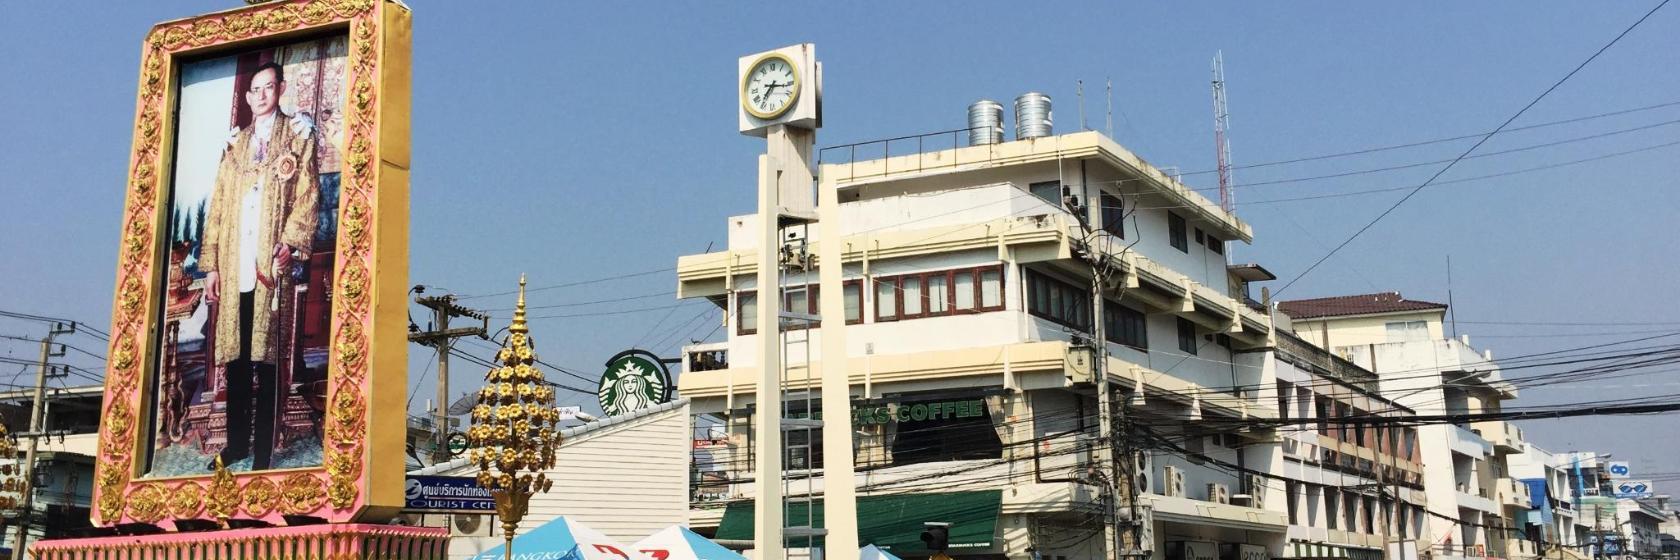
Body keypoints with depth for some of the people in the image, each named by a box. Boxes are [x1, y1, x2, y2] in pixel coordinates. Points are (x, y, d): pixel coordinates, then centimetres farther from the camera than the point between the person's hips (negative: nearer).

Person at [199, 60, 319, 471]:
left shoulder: (299, 135, 9)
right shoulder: (235, 144, 21)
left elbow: (306, 196, -1)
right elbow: (218, 206, 16)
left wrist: (289, 245, -16)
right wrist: (211, 264, 8)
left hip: (271, 263, -4)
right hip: (233, 266, 4)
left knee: (266, 359, -6)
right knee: (234, 355, 5)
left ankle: (263, 452, -4)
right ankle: (236, 441, 13)